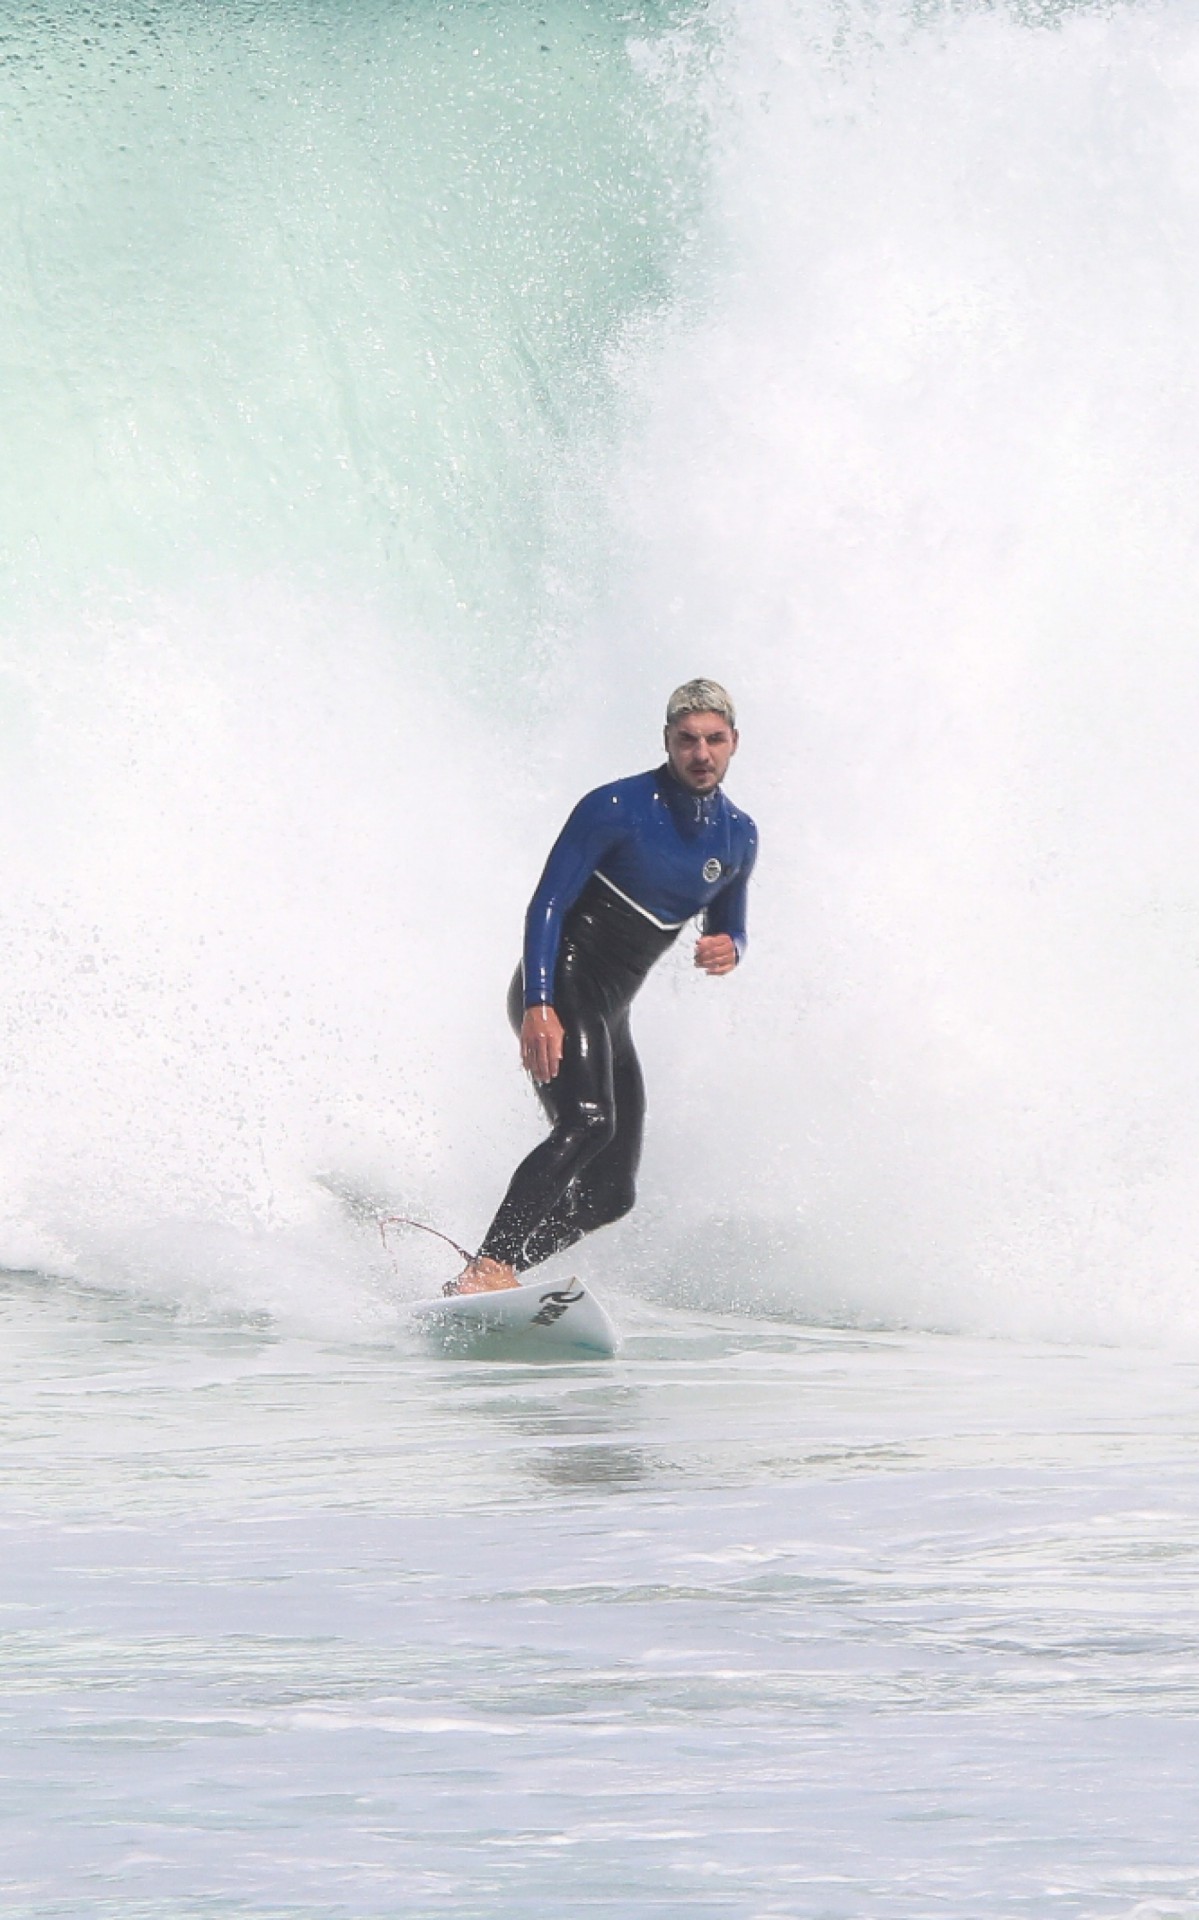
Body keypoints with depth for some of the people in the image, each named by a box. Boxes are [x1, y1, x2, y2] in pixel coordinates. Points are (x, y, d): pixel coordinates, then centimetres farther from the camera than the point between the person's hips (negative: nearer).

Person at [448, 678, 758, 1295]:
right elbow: (547, 905, -13)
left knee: (611, 1192, -1)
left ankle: (484, 1284, 2)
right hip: (558, 989, -8)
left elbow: (728, 926, 24)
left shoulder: (738, 838, 11)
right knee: (587, 1123, -32)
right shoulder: (616, 808, -9)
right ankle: (487, 1269, -40)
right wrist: (538, 1006, -27)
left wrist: (728, 947, -3)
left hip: (610, 1012, 8)